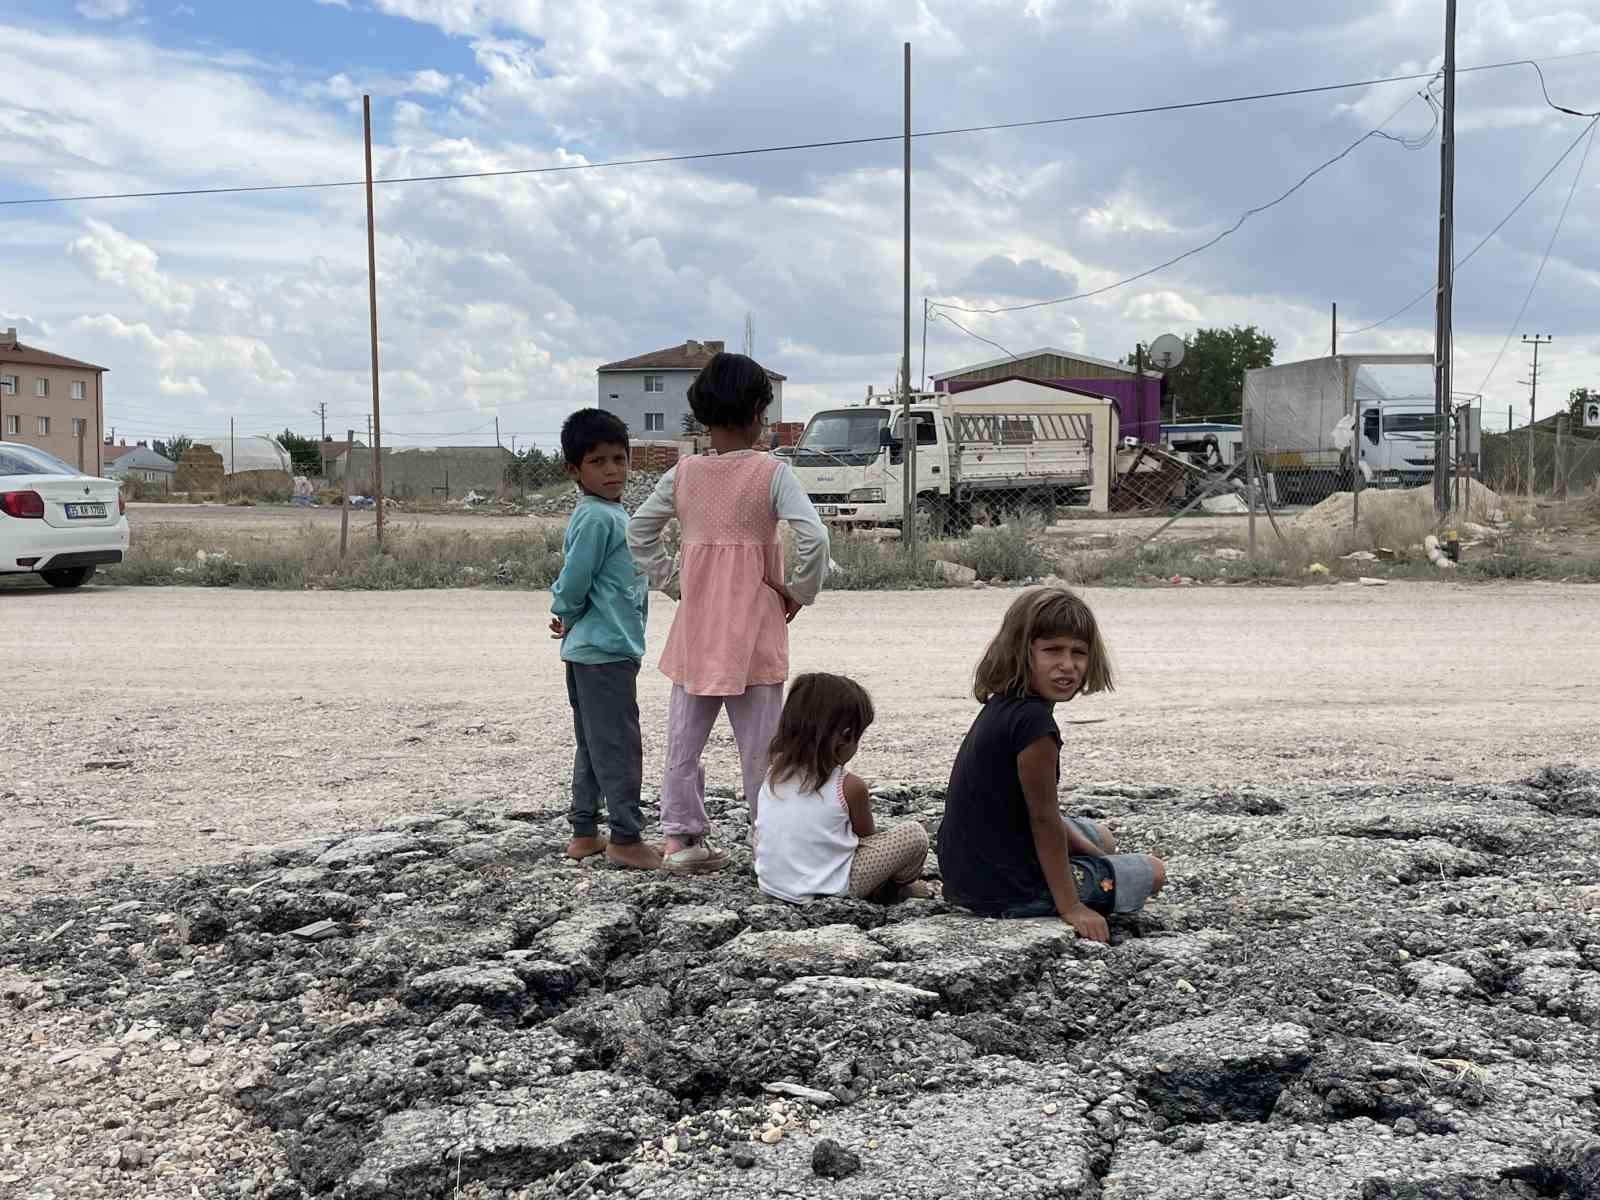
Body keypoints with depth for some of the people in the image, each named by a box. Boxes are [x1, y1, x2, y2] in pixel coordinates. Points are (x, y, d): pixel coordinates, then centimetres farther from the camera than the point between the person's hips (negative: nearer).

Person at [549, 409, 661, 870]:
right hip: (606, 648, -10)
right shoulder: (597, 517, -16)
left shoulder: (610, 513, 14)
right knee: (619, 745, -4)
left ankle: (584, 833, 23)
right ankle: (626, 839, 3)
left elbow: (568, 585, 20)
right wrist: (568, 617, -1)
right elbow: (573, 582, -18)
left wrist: (566, 615, 7)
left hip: (592, 649, 10)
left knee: (594, 745, 15)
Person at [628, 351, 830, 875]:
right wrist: (800, 593, -6)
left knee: (685, 735, 12)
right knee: (760, 739, 5)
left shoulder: (682, 474, 2)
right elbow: (814, 539, -20)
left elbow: (639, 532, 10)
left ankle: (681, 837, 17)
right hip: (754, 624, -3)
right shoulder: (772, 472, -10)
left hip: (696, 625, 4)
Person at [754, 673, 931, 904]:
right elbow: (867, 835, 0)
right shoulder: (849, 786, -15)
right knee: (914, 834, -1)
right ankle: (891, 890, 20)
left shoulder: (773, 775, 0)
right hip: (830, 889, -6)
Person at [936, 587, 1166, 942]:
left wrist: (1090, 849, 14)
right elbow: (1044, 818, -20)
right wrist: (1071, 908, -12)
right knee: (1153, 871, 11)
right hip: (1012, 892, -9)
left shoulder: (1003, 707, 4)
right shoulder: (1035, 721, -27)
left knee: (1100, 836, 34)